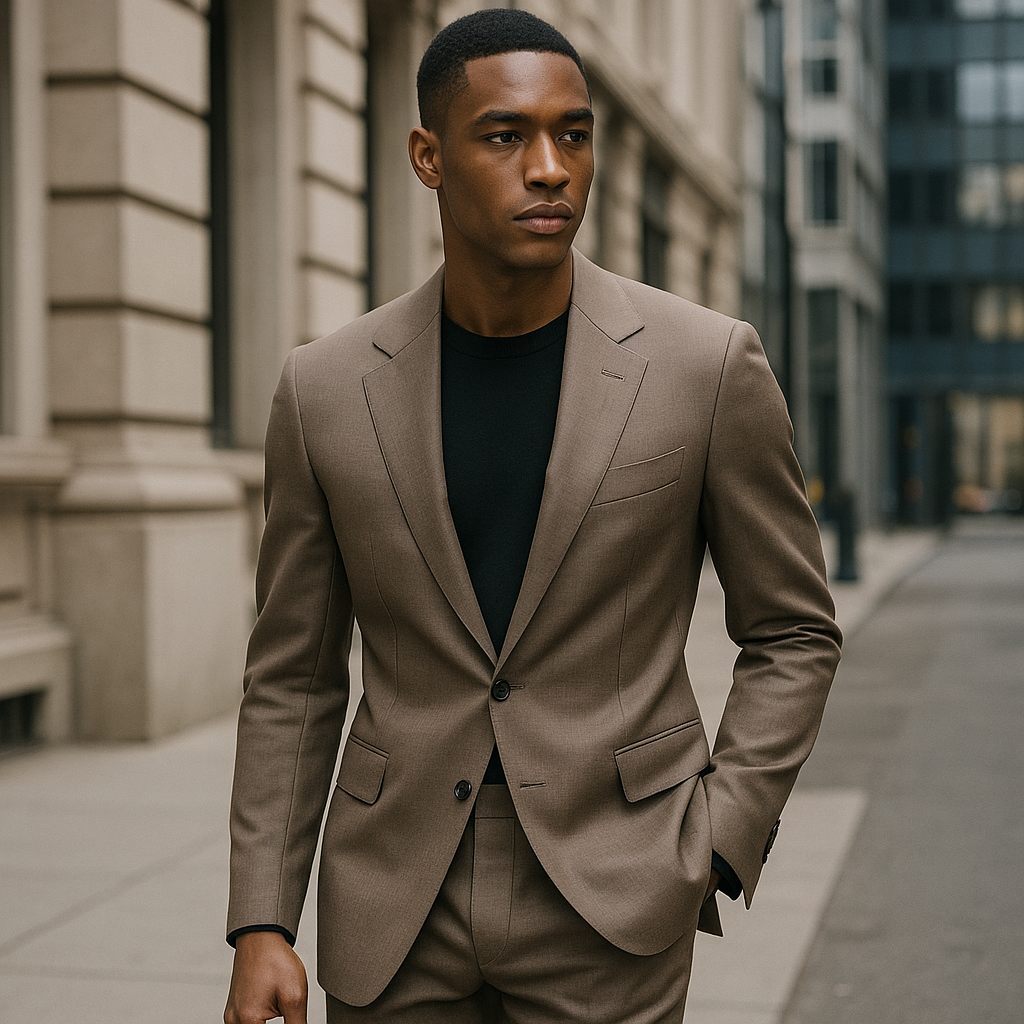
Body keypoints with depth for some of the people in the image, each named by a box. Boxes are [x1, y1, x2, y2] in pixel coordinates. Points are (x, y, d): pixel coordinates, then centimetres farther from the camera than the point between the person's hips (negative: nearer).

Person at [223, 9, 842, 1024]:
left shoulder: (708, 364, -7)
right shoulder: (325, 389, -2)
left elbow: (791, 633, 3)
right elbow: (292, 681, 4)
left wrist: (710, 850, -7)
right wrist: (258, 925, -2)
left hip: (608, 908, -1)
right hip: (394, 917, 2)